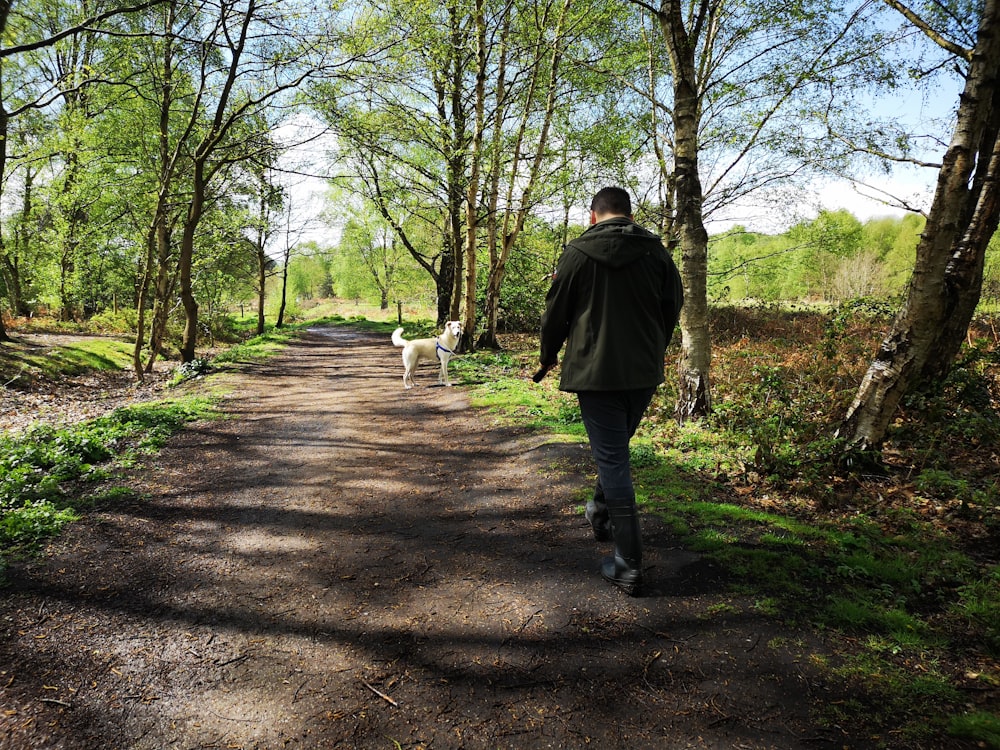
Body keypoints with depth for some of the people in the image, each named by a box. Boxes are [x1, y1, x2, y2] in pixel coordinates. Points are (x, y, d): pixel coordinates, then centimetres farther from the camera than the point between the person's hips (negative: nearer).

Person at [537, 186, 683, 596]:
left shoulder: (578, 252, -6)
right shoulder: (656, 251, 4)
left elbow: (555, 313, -1)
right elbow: (673, 308, 12)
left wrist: (548, 356, 17)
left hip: (596, 372, -4)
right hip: (645, 373, 4)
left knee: (612, 460, -1)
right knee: (616, 450, 23)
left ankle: (628, 563, 2)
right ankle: (601, 513, 42)